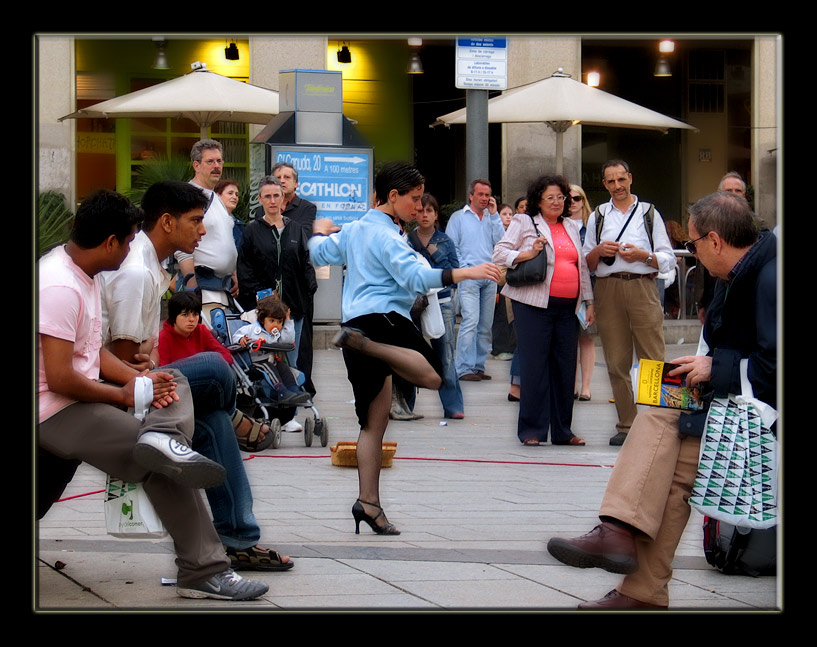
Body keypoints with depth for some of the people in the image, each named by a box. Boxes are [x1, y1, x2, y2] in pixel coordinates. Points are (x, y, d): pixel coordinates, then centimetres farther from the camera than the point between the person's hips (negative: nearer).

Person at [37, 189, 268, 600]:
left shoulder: (84, 273, 12)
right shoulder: (61, 287, -21)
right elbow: (59, 378, -26)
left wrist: (139, 379, -4)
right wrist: (124, 395, -11)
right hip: (53, 411, -11)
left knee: (175, 383, 7)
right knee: (163, 470, -18)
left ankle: (164, 437, -25)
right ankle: (204, 571, -15)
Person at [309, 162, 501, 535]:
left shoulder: (354, 230, 20)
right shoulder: (387, 236, -7)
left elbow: (320, 254, 35)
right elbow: (415, 277, -21)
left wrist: (320, 233, 57)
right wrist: (465, 274, -27)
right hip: (383, 319, -9)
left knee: (374, 422, 8)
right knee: (432, 375, -24)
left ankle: (368, 503, 4)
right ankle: (363, 344, -32)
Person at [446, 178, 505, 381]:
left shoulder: (491, 218, 16)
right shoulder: (458, 217, 5)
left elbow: (500, 241, 1)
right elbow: (451, 247, 2)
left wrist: (494, 214, 0)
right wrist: (463, 269, -8)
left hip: (489, 277, 5)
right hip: (469, 277, -5)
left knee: (486, 324, 6)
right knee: (470, 320, -15)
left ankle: (479, 366, 12)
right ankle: (464, 368, -14)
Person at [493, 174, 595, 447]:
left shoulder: (572, 227, 21)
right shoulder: (523, 222, 6)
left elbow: (583, 267, 23)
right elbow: (499, 254, 0)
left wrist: (589, 301, 16)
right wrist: (526, 254, -15)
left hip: (568, 308, 5)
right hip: (535, 305, -5)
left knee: (565, 368, 4)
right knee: (534, 367, -6)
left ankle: (562, 431, 11)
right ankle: (532, 430, 0)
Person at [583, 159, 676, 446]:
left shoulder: (649, 213, 13)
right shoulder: (597, 216, 18)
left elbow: (668, 259, 8)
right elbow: (586, 263, 17)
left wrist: (644, 256, -10)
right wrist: (598, 251, -3)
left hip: (642, 287, -2)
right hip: (608, 290, 2)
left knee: (652, 358, -10)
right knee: (616, 360, 1)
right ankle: (626, 425, 6)